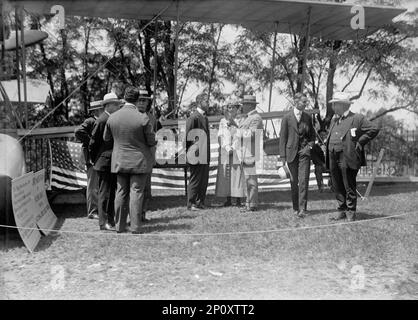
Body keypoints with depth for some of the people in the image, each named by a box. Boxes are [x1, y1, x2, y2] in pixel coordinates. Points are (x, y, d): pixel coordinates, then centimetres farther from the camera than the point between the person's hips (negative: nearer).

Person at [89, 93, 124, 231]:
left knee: (112, 193, 14)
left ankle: (110, 219, 23)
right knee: (104, 193, -2)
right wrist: (95, 161, -3)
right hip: (104, 163, -8)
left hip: (113, 163, 8)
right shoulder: (101, 121, -14)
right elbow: (93, 143, -11)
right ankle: (104, 223, 5)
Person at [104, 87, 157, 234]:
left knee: (121, 193, 10)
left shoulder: (112, 117, -3)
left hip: (119, 161, 4)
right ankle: (135, 227, 2)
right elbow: (151, 141, -8)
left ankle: (120, 226, 15)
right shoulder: (143, 118, -15)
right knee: (136, 192, 1)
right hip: (139, 161, -3)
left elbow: (106, 138, 9)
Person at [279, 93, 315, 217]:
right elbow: (283, 137, -1)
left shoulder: (307, 117, 7)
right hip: (291, 152, -1)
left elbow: (312, 135, 18)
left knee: (304, 180, -9)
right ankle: (295, 208, 18)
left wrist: (309, 146, 0)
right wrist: (283, 156, -5)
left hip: (304, 152, 1)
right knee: (294, 181, 6)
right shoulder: (287, 117, -2)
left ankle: (302, 208, -9)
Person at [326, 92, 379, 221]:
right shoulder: (334, 120, 19)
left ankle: (351, 212, 9)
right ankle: (342, 210, 20)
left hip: (347, 158, -7)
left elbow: (374, 129, -7)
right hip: (333, 158, 7)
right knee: (337, 187, 10)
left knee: (349, 187, -1)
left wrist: (359, 143, -8)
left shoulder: (357, 118, -4)